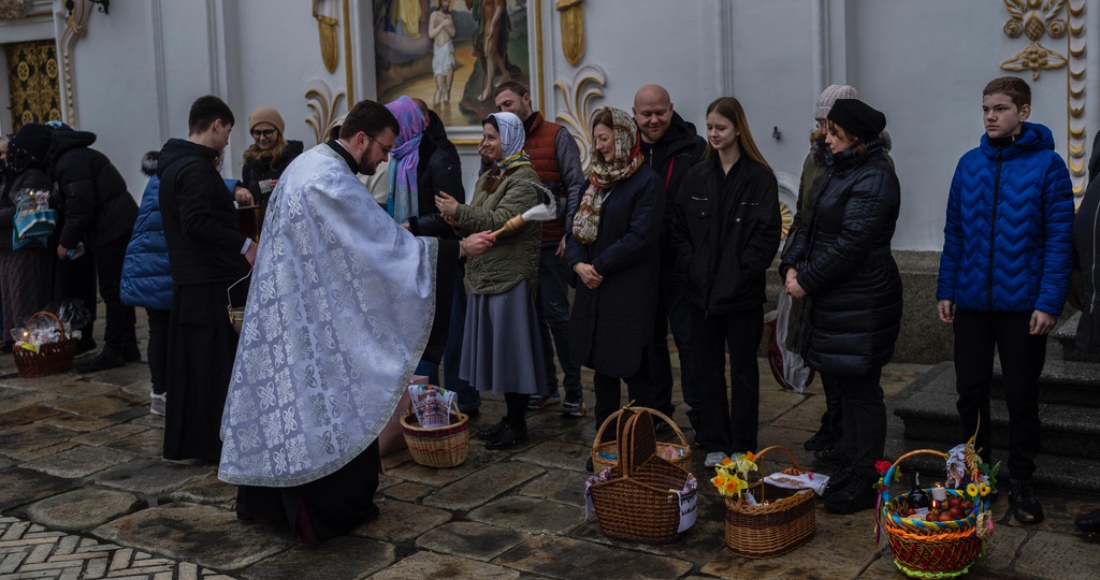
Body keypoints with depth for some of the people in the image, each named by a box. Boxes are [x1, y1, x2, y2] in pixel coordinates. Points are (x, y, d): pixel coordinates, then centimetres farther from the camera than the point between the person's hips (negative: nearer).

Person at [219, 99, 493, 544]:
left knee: (289, 394, 16)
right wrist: (459, 248, -19)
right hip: (316, 317, -10)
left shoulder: (308, 163, 11)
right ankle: (333, 509, 12)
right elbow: (388, 241, -23)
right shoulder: (334, 180, -21)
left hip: (285, 307, 10)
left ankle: (263, 498, 26)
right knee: (326, 398, 1)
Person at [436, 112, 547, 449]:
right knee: (494, 348, 12)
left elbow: (502, 221, -21)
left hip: (511, 276, -9)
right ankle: (509, 418, 22)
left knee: (512, 347, -3)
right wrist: (461, 224, 0)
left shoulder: (524, 179, -10)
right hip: (484, 275, 9)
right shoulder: (489, 177, 17)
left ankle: (517, 424, 7)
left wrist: (460, 212, -17)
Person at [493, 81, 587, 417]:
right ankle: (545, 385, 20)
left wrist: (570, 232, -14)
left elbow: (576, 185, -5)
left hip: (550, 243, -5)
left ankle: (573, 390, 5)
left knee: (556, 313, -4)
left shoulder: (556, 136, 0)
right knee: (532, 314, 9)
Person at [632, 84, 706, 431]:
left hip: (680, 263, -4)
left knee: (689, 339, 2)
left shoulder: (694, 149, -7)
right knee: (650, 339, 15)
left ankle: (701, 415, 12)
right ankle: (656, 411, 28)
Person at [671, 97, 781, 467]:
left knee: (743, 369, 7)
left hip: (742, 293, -4)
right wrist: (690, 265, -2)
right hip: (702, 290, 4)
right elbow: (679, 228, 10)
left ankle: (742, 446, 17)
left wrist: (745, 271, -15)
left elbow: (769, 232, -10)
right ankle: (714, 443, 22)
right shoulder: (697, 177, 8)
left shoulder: (760, 177, -6)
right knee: (707, 368, 10)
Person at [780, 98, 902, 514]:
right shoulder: (840, 172, 17)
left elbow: (850, 244, -21)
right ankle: (854, 468, 27)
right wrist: (792, 265, -1)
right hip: (835, 299, 10)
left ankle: (866, 482, 7)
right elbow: (812, 225, 16)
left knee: (861, 389, -3)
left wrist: (807, 281, -15)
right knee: (847, 386, 16)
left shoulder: (873, 180, -15)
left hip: (862, 303, -10)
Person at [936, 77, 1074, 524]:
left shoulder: (1047, 164, -7)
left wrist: (1049, 303, -15)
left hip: (1023, 305, -4)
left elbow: (1059, 239, -9)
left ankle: (1021, 484, 22)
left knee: (1022, 398, 8)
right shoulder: (970, 164, 5)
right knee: (970, 393, 11)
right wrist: (945, 290, 4)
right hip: (972, 301, 4)